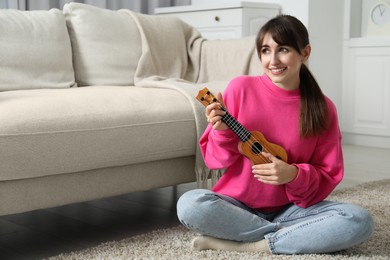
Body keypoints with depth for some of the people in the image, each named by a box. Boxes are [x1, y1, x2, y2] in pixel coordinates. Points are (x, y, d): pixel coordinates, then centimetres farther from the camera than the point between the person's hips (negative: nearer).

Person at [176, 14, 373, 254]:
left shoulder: (323, 109, -4)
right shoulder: (241, 88, -6)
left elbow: (329, 177, 0)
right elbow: (215, 159, -1)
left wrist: (294, 175, -20)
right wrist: (223, 133, -22)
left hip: (289, 208, 1)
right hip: (237, 205, 0)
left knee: (360, 221, -25)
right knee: (190, 205, -32)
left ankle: (240, 245, -21)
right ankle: (295, 236, -17)